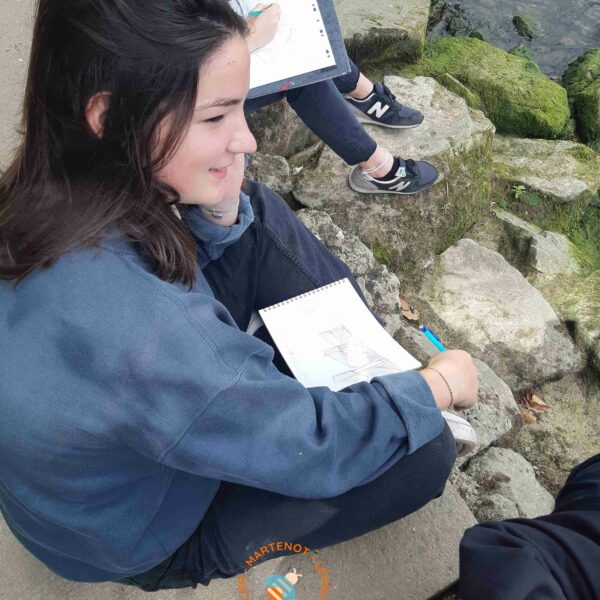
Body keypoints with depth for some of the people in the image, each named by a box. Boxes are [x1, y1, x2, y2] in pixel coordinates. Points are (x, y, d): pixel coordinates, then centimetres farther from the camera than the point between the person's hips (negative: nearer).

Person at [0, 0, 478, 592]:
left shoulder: (58, 188, -18)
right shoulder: (129, 330, -44)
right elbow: (311, 450, -30)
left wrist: (219, 204, -21)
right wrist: (439, 384, -14)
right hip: (151, 537, -6)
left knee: (259, 220, 2)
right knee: (424, 451, -12)